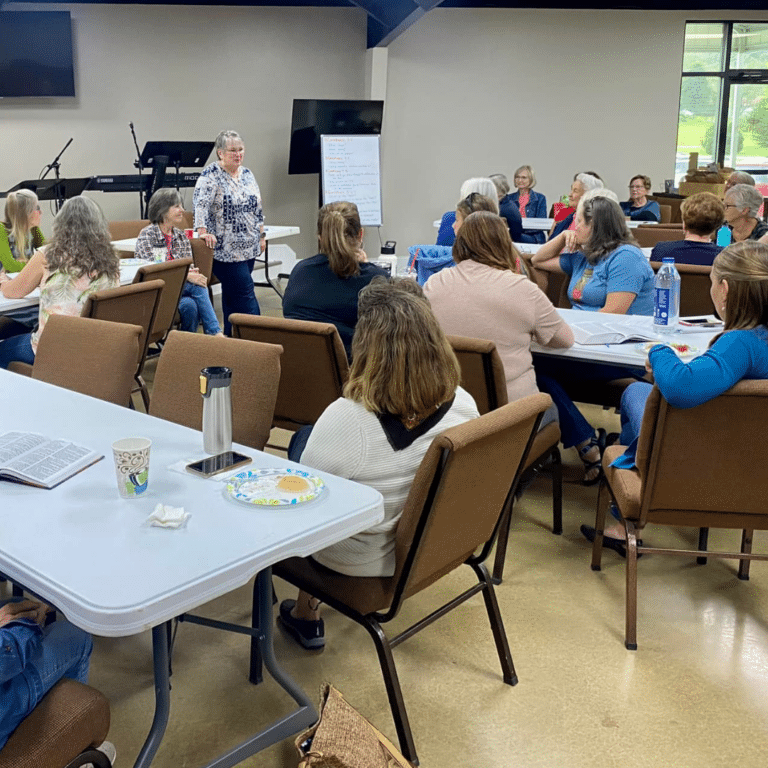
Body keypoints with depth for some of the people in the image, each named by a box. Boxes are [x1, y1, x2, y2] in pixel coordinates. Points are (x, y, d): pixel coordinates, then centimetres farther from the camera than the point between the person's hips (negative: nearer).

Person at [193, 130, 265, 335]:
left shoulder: (247, 174, 13)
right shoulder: (211, 175, -9)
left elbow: (257, 208, 20)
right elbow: (200, 203, -21)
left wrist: (262, 236, 18)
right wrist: (202, 231, -32)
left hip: (249, 247, 7)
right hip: (225, 249, -7)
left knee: (233, 295, 13)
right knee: (246, 295, -9)